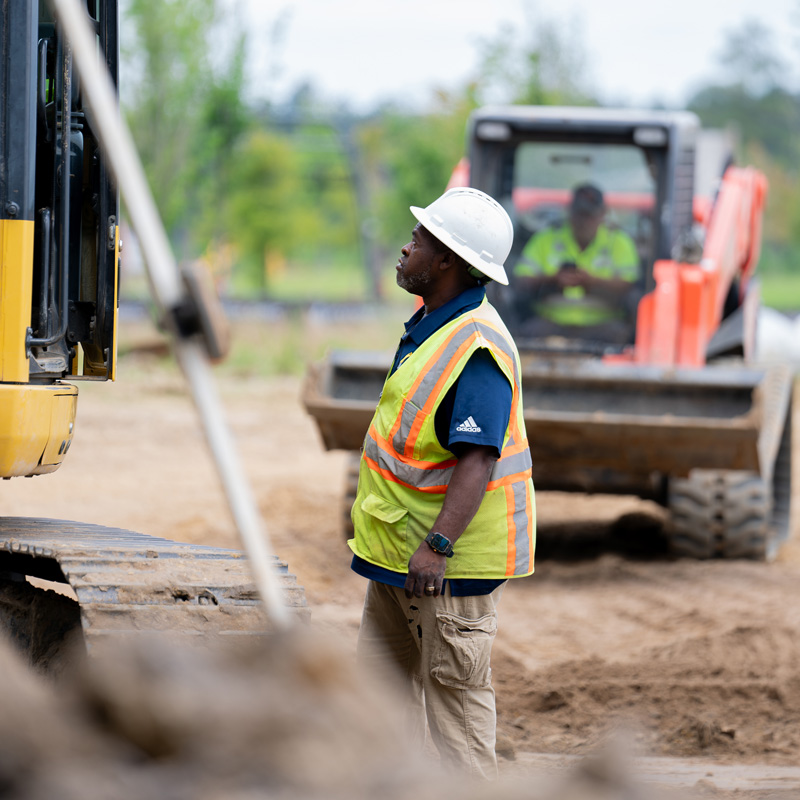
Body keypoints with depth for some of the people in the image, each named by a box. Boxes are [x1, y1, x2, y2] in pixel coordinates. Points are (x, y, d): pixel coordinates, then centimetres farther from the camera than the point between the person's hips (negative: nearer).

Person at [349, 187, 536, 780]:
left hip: (451, 558, -10)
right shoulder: (430, 326, 11)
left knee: (455, 687, -3)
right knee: (383, 679, 15)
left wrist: (438, 544, -38)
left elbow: (479, 458, -30)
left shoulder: (477, 346, -23)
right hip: (398, 549, 10)